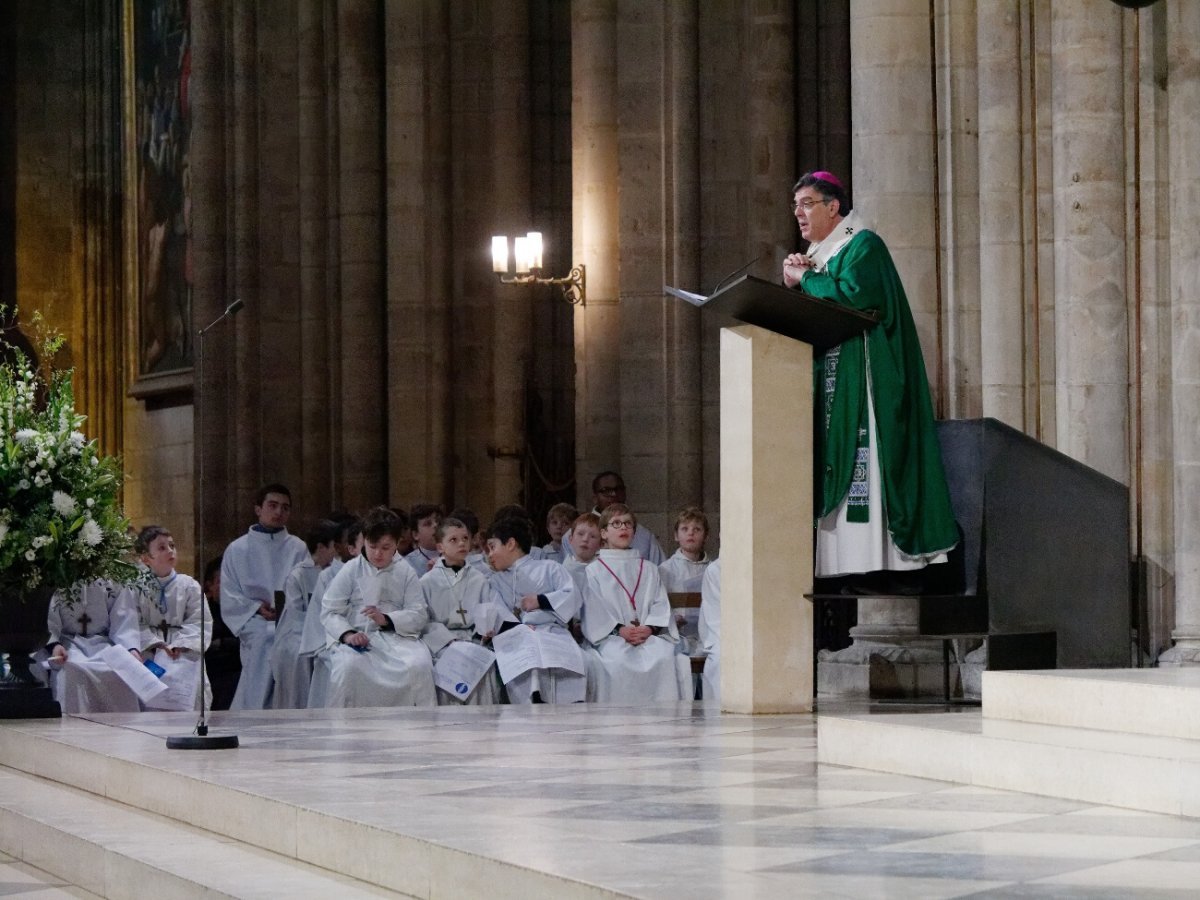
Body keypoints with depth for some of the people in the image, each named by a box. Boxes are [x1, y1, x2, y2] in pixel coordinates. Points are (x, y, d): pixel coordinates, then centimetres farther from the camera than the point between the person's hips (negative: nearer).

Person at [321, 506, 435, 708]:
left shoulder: (405, 572, 6)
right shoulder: (351, 570, 4)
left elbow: (419, 614, 0)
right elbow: (329, 611, 1)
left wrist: (387, 619, -17)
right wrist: (347, 634, -19)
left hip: (397, 636, 1)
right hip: (358, 636, -1)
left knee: (420, 664, -30)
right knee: (348, 665, -34)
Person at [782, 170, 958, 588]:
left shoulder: (862, 245, -4)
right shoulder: (816, 255, 22)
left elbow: (852, 296, -22)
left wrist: (805, 278, -9)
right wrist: (794, 283, 1)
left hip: (860, 377, -9)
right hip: (827, 382, 9)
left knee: (862, 462, -15)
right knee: (834, 461, 1)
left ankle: (877, 565, -19)